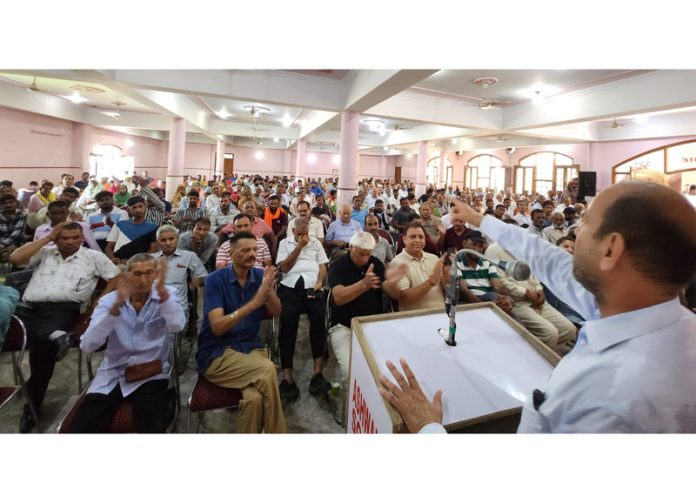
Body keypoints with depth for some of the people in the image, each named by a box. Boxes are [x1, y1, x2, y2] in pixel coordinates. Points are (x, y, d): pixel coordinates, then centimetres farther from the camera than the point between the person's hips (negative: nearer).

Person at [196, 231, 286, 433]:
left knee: (255, 398, -28)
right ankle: (277, 432, -9)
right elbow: (217, 327, -18)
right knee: (268, 371, -28)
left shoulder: (260, 275, 4)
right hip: (216, 354, -3)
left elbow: (276, 313, -2)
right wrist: (254, 302, -27)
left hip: (251, 347, 3)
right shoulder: (216, 280, -9)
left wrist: (269, 290, -22)